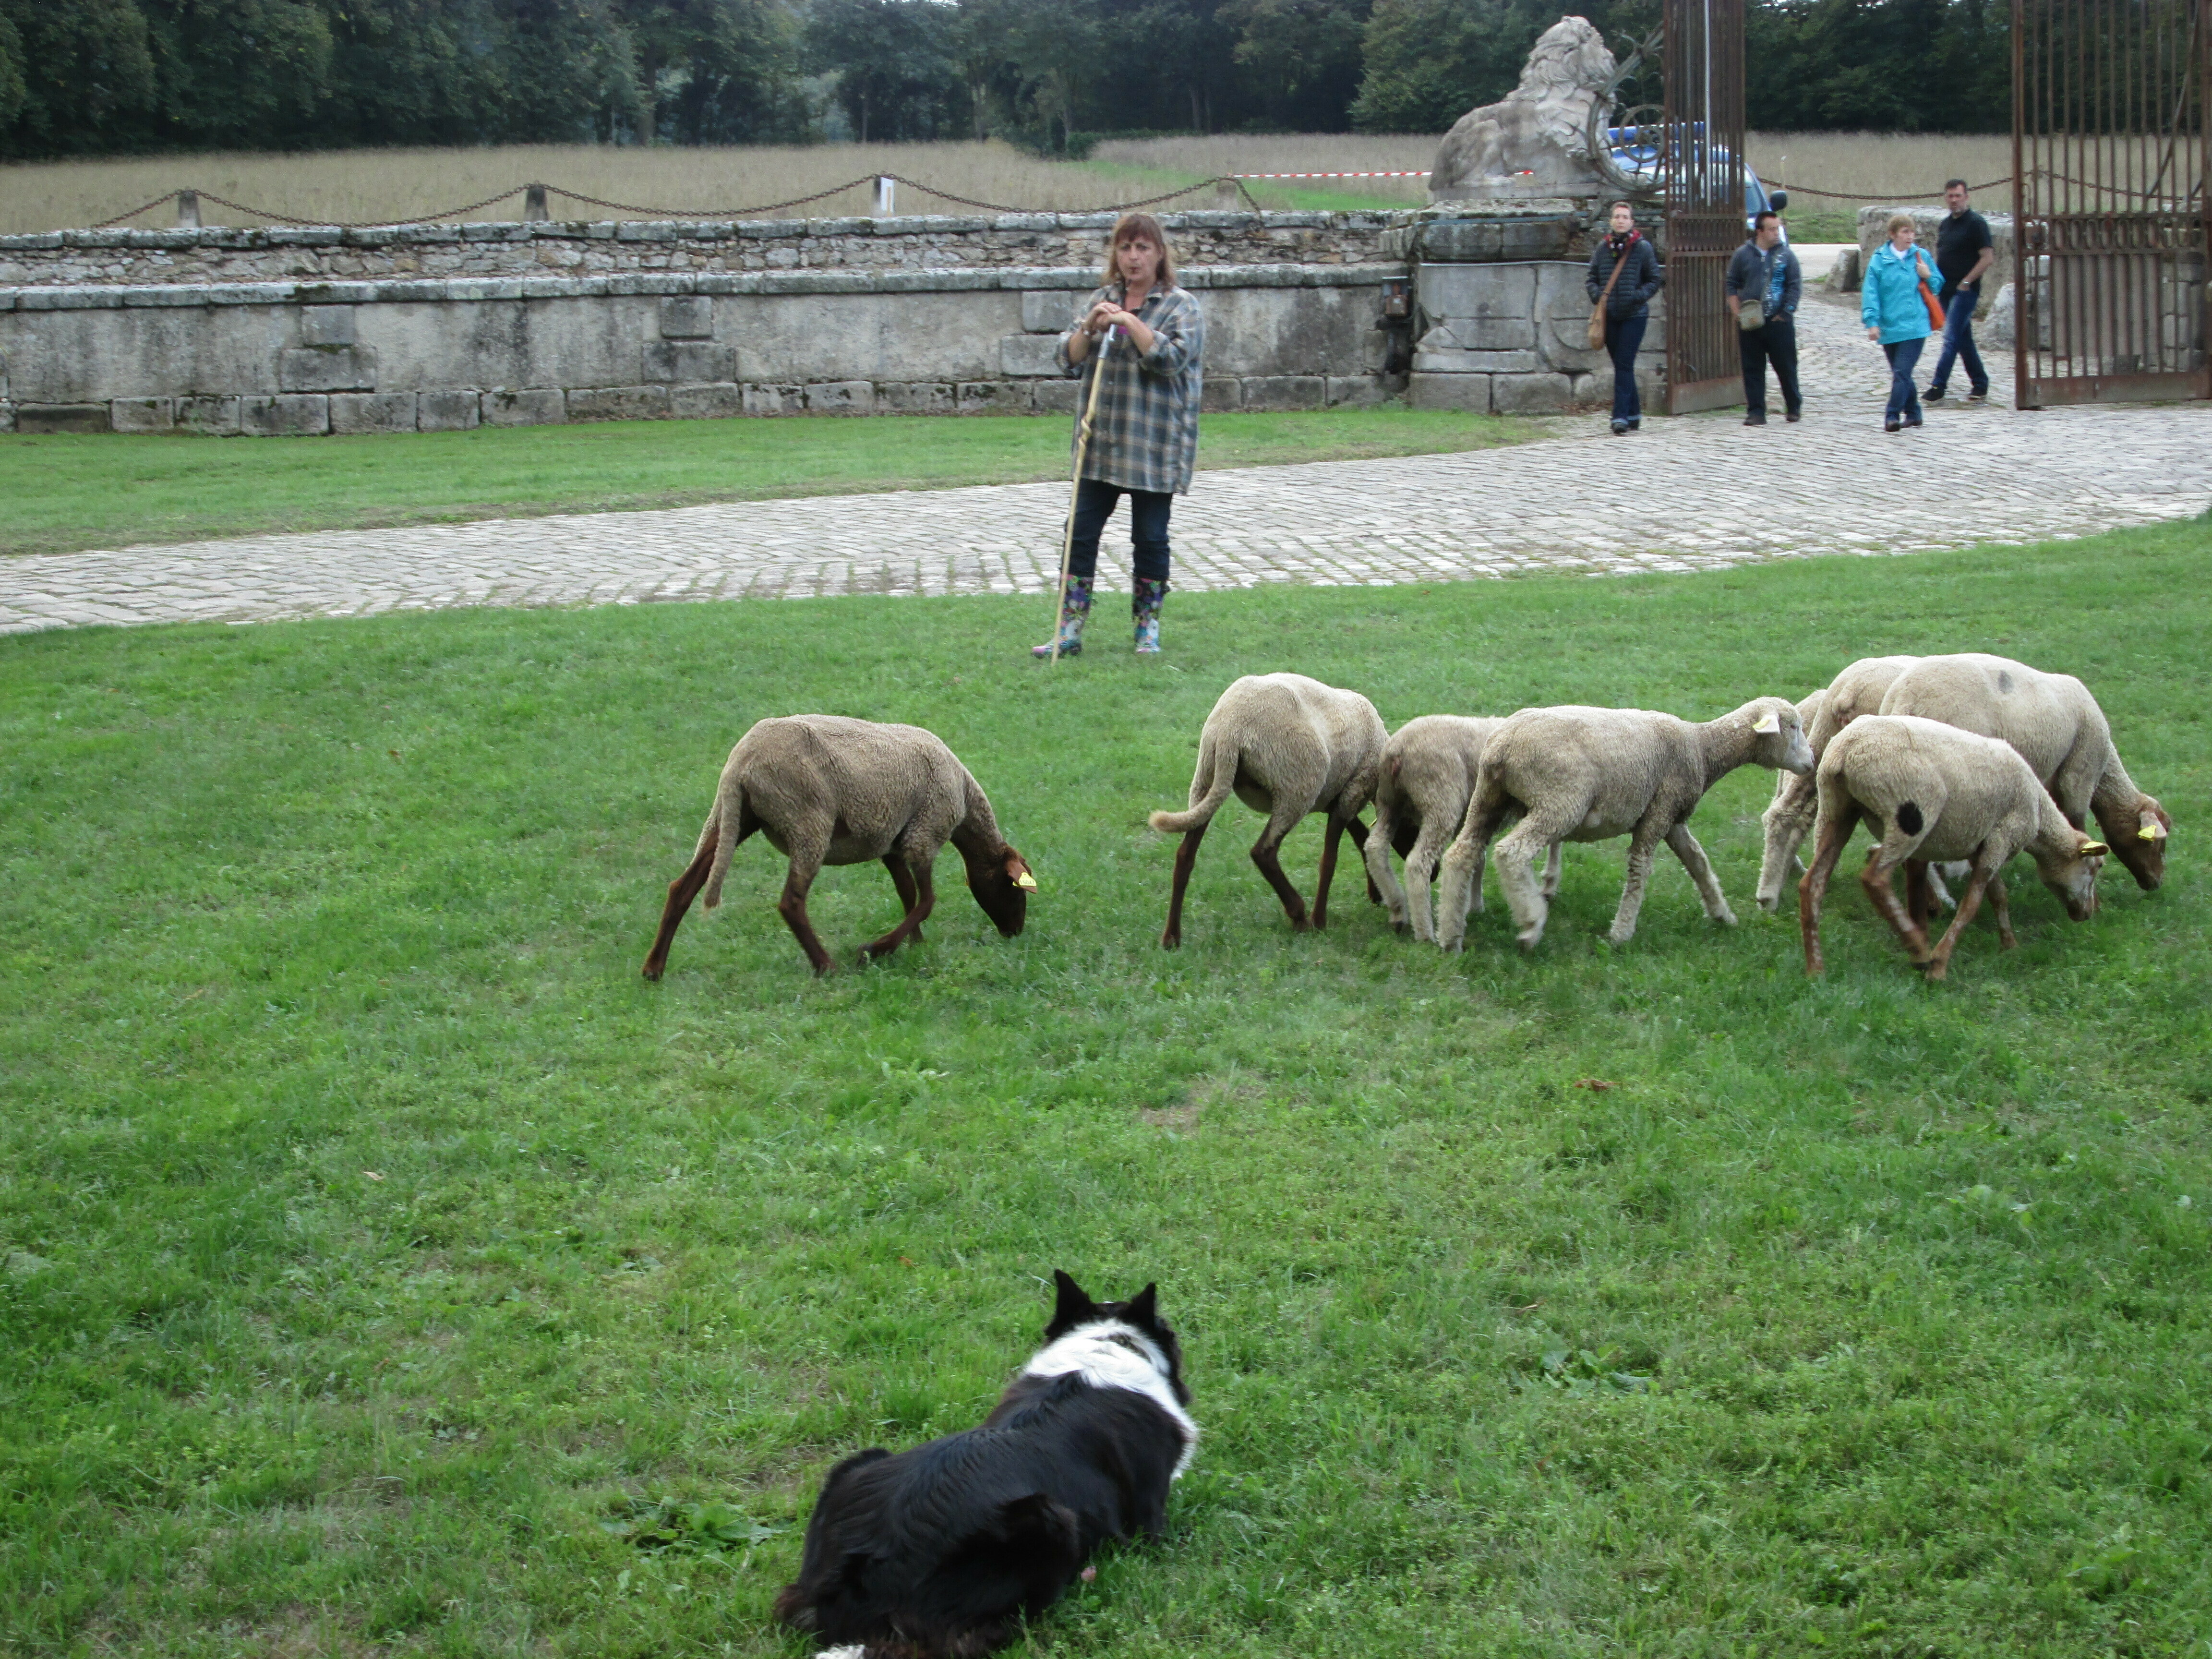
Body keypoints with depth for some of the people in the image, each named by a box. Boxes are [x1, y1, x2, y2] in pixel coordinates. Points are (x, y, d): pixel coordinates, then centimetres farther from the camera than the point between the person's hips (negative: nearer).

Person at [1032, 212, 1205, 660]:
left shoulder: (1181, 305, -1)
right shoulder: (1101, 299, 12)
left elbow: (1171, 358, -16)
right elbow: (1070, 361, 8)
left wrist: (1129, 321, -22)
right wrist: (1088, 328, -11)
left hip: (1154, 448, -4)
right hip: (1101, 442, 4)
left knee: (1150, 539, 3)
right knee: (1082, 532, 2)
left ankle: (1148, 631, 16)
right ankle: (1070, 633, 6)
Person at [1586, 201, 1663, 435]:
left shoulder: (1643, 247, -2)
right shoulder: (1602, 247, 6)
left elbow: (1655, 280, 3)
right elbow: (1592, 279, 13)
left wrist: (1639, 297, -12)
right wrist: (1598, 295, -6)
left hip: (1634, 315, -4)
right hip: (1609, 315, 4)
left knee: (1624, 365, -11)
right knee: (1621, 366, 9)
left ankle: (1621, 416, -13)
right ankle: (1634, 413, 21)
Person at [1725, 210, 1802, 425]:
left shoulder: (1786, 255, 3)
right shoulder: (1743, 254, 6)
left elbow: (1795, 287, 2)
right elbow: (1732, 286, 11)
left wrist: (1785, 314, -6)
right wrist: (1737, 312, 0)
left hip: (1779, 322, -1)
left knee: (1786, 367, 4)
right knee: (1753, 369, 1)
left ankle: (1794, 407, 20)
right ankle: (1756, 412, 5)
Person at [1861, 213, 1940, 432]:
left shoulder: (1921, 257, 5)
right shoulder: (1879, 260, 0)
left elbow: (1937, 286, 16)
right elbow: (1870, 292, -4)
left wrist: (1928, 277, -6)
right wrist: (1872, 321, -13)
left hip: (1914, 326, -1)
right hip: (1889, 328, 1)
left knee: (1902, 372, -12)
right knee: (1901, 374, 12)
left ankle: (1893, 415, -13)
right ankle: (1913, 413, 25)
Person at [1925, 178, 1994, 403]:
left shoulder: (1976, 223, -9)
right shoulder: (1944, 224, 14)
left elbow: (1988, 258, -13)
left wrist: (1966, 282, -16)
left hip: (1965, 291, -8)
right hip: (1946, 290, 8)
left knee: (1952, 338, -11)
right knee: (1964, 340, 12)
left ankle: (1938, 387, -13)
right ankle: (1980, 384, 21)